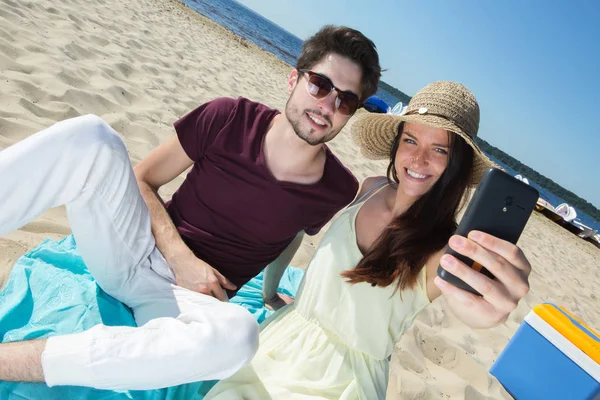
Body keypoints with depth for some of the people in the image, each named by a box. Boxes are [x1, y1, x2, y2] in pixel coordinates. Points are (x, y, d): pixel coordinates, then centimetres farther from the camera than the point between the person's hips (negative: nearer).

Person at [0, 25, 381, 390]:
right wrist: (182, 259, -13)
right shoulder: (229, 119, -9)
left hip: (190, 295, 0)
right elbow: (143, 180, -1)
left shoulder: (338, 190, -7)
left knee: (238, 333, -37)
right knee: (89, 135, -22)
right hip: (132, 251, 1)